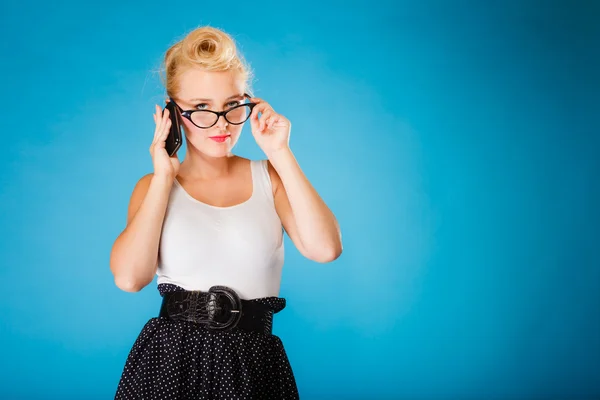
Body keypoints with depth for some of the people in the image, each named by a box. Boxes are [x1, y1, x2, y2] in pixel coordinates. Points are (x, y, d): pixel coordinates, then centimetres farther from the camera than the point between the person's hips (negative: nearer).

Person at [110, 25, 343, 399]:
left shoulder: (270, 177, 3)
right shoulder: (153, 186, 4)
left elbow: (326, 249, -14)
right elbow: (130, 277, -13)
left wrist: (281, 155, -10)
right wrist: (163, 178, -8)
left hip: (255, 364, 0)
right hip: (170, 360, 0)